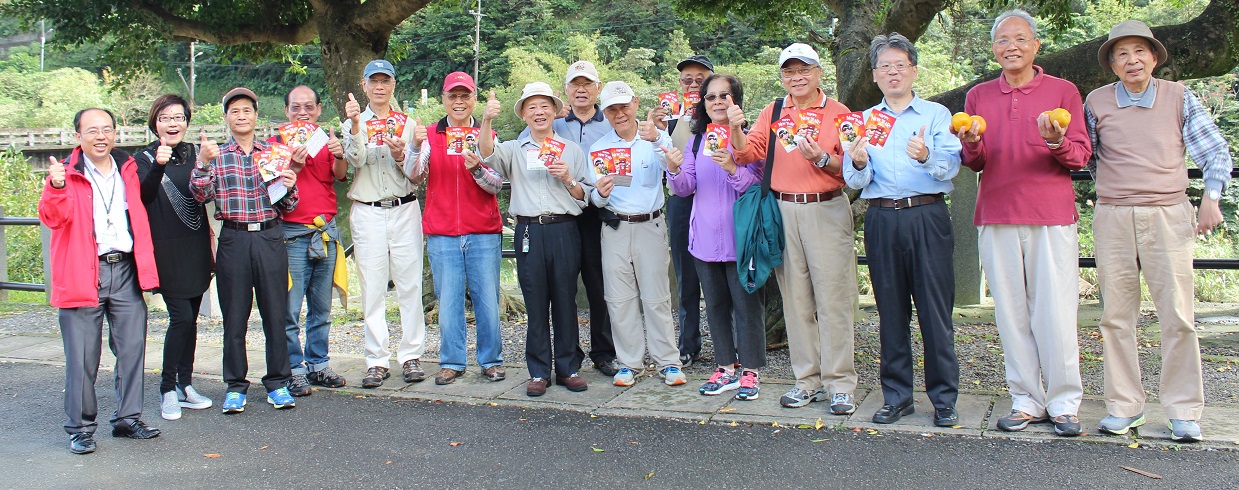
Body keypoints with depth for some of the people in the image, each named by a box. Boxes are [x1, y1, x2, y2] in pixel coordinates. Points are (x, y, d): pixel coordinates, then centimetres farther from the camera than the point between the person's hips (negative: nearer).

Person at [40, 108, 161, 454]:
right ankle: (80, 428, 10)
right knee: (82, 357, -1)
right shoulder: (67, 173, 0)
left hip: (125, 271, 4)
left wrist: (145, 267, 15)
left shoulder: (128, 170, 14)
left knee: (132, 349, 7)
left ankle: (128, 418, 19)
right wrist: (56, 187, -32)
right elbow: (52, 218, -14)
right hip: (83, 275, -4)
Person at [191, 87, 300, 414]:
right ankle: (235, 386, 15)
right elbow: (201, 196, -5)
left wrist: (289, 188, -8)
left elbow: (287, 207, 13)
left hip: (270, 237, 1)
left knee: (275, 313, 3)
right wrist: (203, 163, -19)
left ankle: (277, 383, 14)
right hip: (233, 239, -1)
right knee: (234, 316, 4)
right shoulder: (216, 156, 9)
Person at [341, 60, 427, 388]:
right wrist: (355, 126, -25)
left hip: (404, 210, 0)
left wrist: (399, 155, -15)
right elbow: (355, 158, -10)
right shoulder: (353, 124, 10)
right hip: (367, 212, 0)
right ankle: (377, 361, 5)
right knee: (372, 288, 0)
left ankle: (411, 355, 6)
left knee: (410, 285, -2)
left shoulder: (407, 123, 11)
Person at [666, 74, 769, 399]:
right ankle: (726, 367, 24)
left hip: (739, 236, -5)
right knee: (716, 304, 13)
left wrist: (733, 169, -27)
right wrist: (674, 170, -16)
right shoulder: (696, 141, 9)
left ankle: (750, 370, 11)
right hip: (705, 237, 5)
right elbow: (686, 188, 4)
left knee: (746, 304, 1)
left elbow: (758, 185, -11)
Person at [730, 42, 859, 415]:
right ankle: (808, 380, 17)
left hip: (827, 211, -3)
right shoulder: (772, 114, 12)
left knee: (833, 297, -4)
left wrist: (822, 159, -18)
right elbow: (748, 153, 2)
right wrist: (736, 130, -16)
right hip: (783, 212, 3)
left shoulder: (838, 112, 3)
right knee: (796, 299, 7)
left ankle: (839, 384, 4)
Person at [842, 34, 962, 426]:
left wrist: (927, 156, -26)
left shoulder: (937, 114, 8)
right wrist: (858, 163, -17)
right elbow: (855, 181, 5)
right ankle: (896, 395, 17)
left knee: (935, 308, -2)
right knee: (891, 310, 7)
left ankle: (944, 398, 8)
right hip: (882, 220, 2)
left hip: (927, 217, -2)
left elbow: (951, 166, -5)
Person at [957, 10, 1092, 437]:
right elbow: (973, 162, 13)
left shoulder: (1063, 91, 7)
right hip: (996, 217, 2)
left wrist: (1058, 143, -19)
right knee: (1011, 312, 3)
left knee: (1055, 311, -3)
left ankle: (1064, 403, 8)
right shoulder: (978, 97, 13)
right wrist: (972, 145, -10)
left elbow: (1081, 156, 2)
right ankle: (1026, 401, 12)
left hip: (1052, 215, -2)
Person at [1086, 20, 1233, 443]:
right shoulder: (1096, 102, 7)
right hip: (1113, 219, 1)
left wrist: (1210, 197, -6)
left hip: (1168, 216, -1)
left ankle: (1184, 411, 4)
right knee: (1116, 316, 2)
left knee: (1178, 316, -4)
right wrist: (1117, 186, 11)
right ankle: (1124, 407, 11)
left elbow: (1216, 152, 7)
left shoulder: (1179, 98, 6)